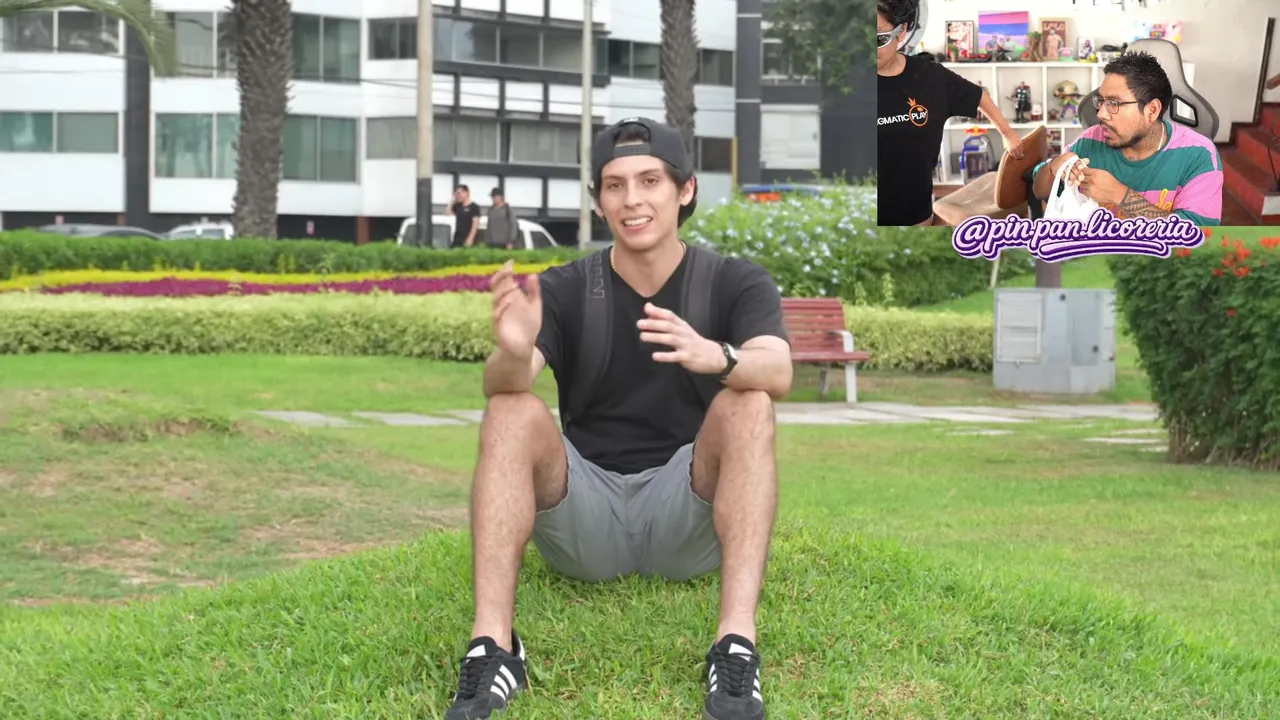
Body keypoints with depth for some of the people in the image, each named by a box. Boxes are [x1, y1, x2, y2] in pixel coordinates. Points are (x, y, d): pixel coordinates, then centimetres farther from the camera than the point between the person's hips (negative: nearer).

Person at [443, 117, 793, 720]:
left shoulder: (735, 284, -2)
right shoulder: (565, 290, 0)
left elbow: (777, 372, -24)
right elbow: (502, 387, -19)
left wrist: (716, 356, -47)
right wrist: (513, 351, -44)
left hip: (687, 515, -1)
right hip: (586, 516, 1)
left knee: (747, 405, -27)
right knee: (510, 411, -24)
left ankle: (737, 650, -38)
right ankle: (492, 650, -34)